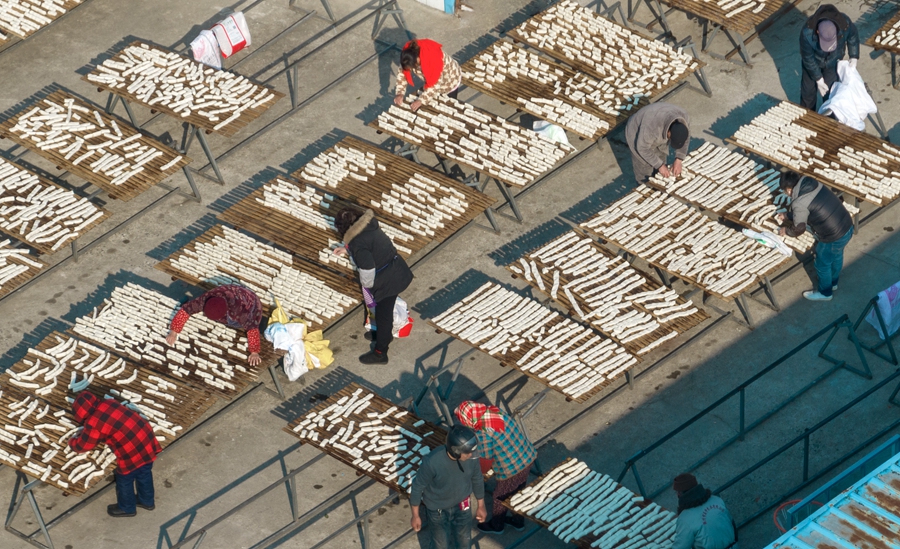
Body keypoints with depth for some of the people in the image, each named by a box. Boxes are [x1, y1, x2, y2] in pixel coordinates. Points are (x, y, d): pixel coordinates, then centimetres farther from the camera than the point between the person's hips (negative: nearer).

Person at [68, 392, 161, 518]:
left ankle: (127, 508, 43)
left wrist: (72, 441, 22)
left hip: (132, 453, -8)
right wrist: (85, 432, 33)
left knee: (124, 480, 20)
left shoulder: (93, 424, -14)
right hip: (147, 437, 8)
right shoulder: (107, 403, 8)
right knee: (144, 473, 30)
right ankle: (147, 501, 52)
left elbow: (81, 446, 0)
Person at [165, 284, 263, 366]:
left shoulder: (239, 309, -46)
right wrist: (173, 332, -29)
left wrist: (254, 352, -44)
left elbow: (252, 328, -45)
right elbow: (185, 310, -27)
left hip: (250, 302, -4)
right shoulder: (206, 299, -34)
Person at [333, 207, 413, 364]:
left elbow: (367, 271, -26)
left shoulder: (358, 243, -26)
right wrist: (347, 250, 22)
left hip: (388, 281, -9)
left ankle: (380, 353, 25)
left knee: (383, 314, 9)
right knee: (384, 311, 31)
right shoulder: (368, 226, 0)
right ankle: (386, 335, 55)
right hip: (397, 271, 9)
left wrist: (366, 285, -5)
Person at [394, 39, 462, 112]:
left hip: (450, 81, -5)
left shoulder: (434, 59, -44)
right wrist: (399, 94, -24)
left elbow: (436, 85, -39)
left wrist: (421, 101, -40)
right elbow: (402, 73, -14)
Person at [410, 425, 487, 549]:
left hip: (461, 504, 4)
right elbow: (418, 487, -20)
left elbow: (477, 479, -3)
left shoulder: (471, 457, -25)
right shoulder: (432, 462, -38)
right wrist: (415, 515, -8)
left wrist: (481, 505, 11)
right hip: (437, 509, -4)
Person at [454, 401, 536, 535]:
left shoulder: (483, 433, -27)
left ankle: (496, 526, 42)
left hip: (512, 469, -7)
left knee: (500, 497, 19)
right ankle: (518, 521, 50)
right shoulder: (498, 413, -7)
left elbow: (487, 460, -14)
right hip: (528, 458, 7)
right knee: (519, 491, 29)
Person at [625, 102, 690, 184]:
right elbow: (642, 148, -29)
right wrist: (660, 166, -26)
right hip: (637, 134, -5)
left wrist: (678, 161, -16)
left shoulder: (684, 117, -26)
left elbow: (685, 140, -8)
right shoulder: (652, 125, -43)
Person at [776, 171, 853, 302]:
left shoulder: (799, 203, -22)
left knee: (822, 264, 21)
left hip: (833, 237, -8)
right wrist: (788, 217, 26)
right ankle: (833, 282, 60)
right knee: (836, 256, 34)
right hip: (847, 226, 8)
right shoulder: (811, 184, 2)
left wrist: (786, 231, 12)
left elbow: (798, 229, -8)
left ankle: (825, 293, 44)